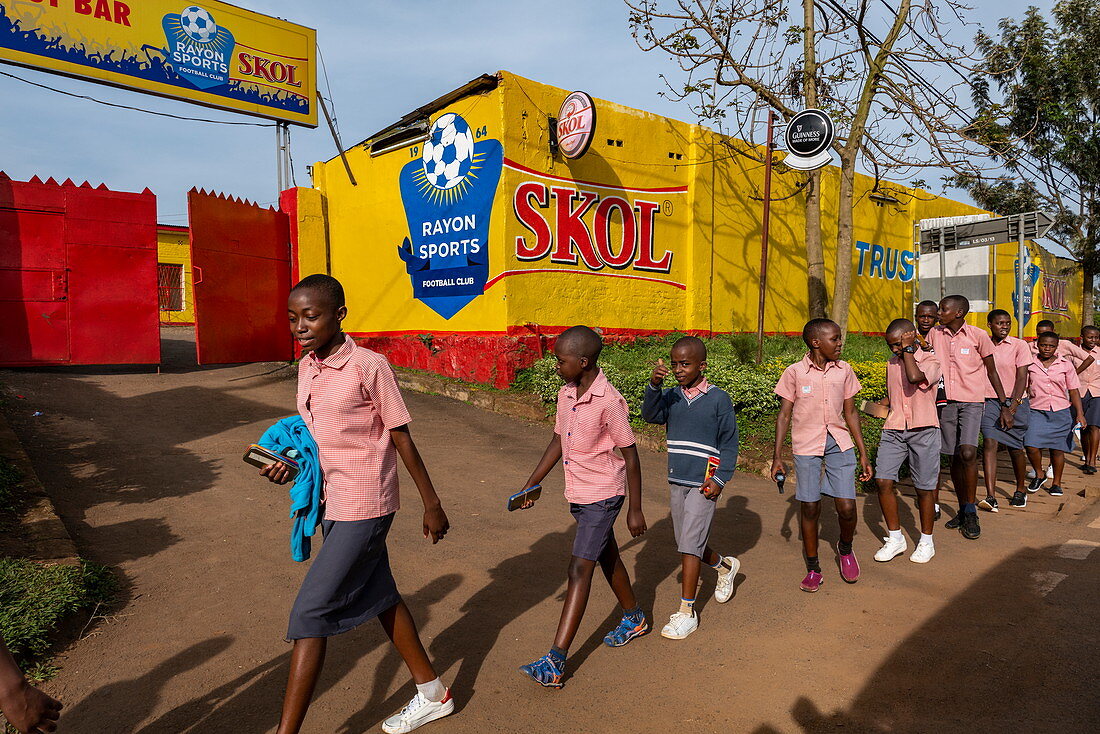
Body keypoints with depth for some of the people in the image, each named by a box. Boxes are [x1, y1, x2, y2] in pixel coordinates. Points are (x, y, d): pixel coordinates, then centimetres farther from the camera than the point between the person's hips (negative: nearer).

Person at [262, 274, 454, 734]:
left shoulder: (369, 367, -17)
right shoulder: (306, 368, 6)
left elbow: (401, 438, -11)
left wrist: (432, 504, -5)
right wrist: (289, 464, -5)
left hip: (362, 508, -8)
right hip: (331, 503, 9)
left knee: (310, 613, -6)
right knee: (379, 597, 18)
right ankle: (432, 695, 36)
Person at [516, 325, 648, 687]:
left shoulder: (608, 401, -22)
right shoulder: (566, 394, 1)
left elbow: (630, 456, -15)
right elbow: (557, 442, 10)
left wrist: (635, 510, -11)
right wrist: (531, 485, 7)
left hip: (603, 496, -8)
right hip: (577, 494, 8)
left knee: (580, 570, -9)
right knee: (607, 559, 22)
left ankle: (555, 662, -6)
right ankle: (634, 619, 44)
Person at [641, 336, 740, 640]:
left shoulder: (718, 399, -7)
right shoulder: (671, 396, 2)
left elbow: (729, 443, -3)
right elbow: (650, 415, -16)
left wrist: (720, 478, -11)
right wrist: (654, 385, -31)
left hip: (704, 485, -5)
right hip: (676, 482, 5)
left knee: (689, 545, -6)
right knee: (686, 545, 16)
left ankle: (687, 612, 5)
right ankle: (725, 566, 45)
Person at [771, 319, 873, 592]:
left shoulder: (844, 370, 5)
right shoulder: (794, 373, -5)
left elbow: (850, 413, 11)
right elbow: (784, 415, -1)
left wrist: (863, 454, 11)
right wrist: (777, 456, -6)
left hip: (839, 444, 2)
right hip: (806, 447, -2)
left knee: (846, 507, -5)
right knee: (810, 508, 3)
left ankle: (845, 549, 28)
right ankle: (813, 569, 20)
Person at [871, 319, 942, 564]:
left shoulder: (930, 361, -5)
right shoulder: (891, 364, 14)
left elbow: (915, 377, -28)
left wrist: (908, 349, -16)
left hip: (923, 431, -5)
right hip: (893, 430, 5)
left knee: (924, 488, 4)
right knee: (883, 481, -6)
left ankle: (926, 542, 23)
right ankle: (895, 538, 9)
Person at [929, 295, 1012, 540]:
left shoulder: (978, 336, -4)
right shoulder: (934, 334, 4)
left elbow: (992, 371, 4)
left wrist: (1005, 406, 5)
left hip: (972, 402, -3)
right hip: (946, 402, 3)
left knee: (967, 453, -18)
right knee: (954, 458, 8)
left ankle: (971, 514, -6)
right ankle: (963, 510, 21)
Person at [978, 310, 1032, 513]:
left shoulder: (1019, 345, -2)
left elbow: (1022, 378, -8)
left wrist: (1013, 405, -18)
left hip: (1015, 401, -1)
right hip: (989, 401, 1)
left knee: (1015, 447, 9)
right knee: (989, 442, -15)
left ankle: (1020, 489, 33)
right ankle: (991, 497, -19)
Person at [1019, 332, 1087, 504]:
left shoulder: (1065, 365, 2)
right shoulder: (1029, 364, 0)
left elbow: (1074, 391, 4)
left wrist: (1080, 414, -3)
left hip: (1060, 412, 1)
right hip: (1036, 411, -1)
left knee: (1057, 449, 7)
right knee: (1031, 446, -14)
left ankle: (1057, 483, 26)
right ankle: (1039, 475, 14)